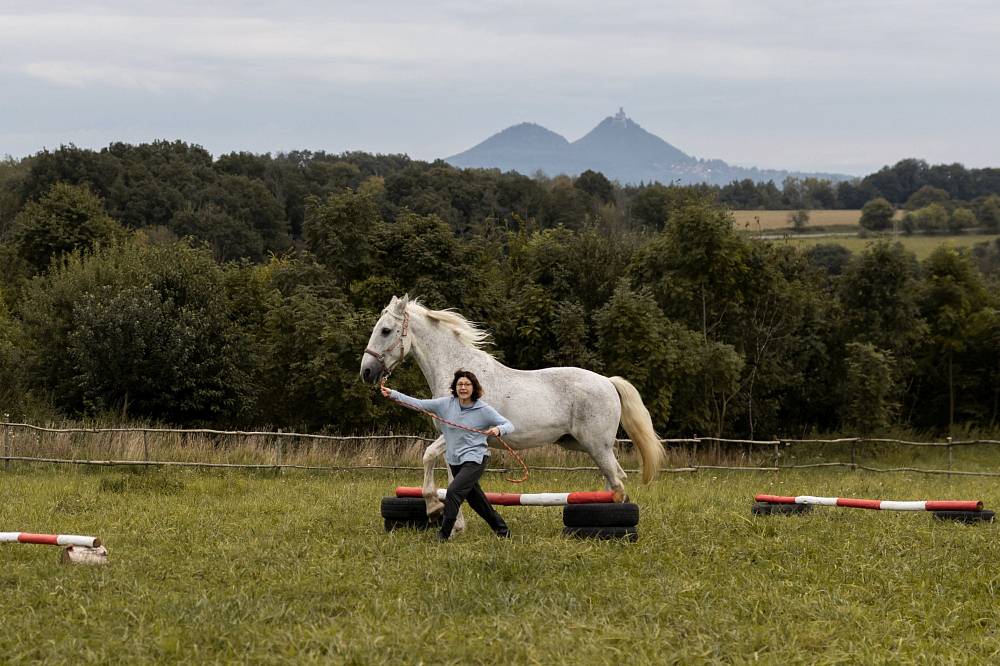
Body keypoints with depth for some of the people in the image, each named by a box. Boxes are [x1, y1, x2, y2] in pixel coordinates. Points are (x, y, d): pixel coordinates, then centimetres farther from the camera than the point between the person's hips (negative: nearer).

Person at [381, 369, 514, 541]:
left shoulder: (484, 410, -11)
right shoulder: (446, 404, 0)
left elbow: (509, 425, -9)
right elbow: (419, 404, -3)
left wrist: (498, 430, -32)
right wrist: (392, 394, -11)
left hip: (474, 459, -6)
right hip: (455, 460, 6)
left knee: (453, 491, -21)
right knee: (475, 499, 16)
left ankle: (444, 536, -14)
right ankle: (502, 530, 33)